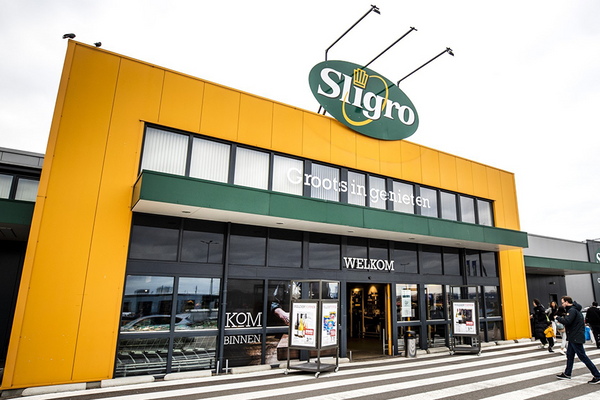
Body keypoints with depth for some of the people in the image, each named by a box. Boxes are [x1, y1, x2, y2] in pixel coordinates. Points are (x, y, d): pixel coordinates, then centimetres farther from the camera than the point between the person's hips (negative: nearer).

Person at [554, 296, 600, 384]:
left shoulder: (572, 310, -18)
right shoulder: (576, 309, 13)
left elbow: (567, 321, -29)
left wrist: (557, 318, -14)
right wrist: (562, 319, 6)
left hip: (576, 338, -10)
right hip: (574, 337, 10)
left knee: (583, 356, -3)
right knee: (570, 355, 15)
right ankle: (567, 374, 22)